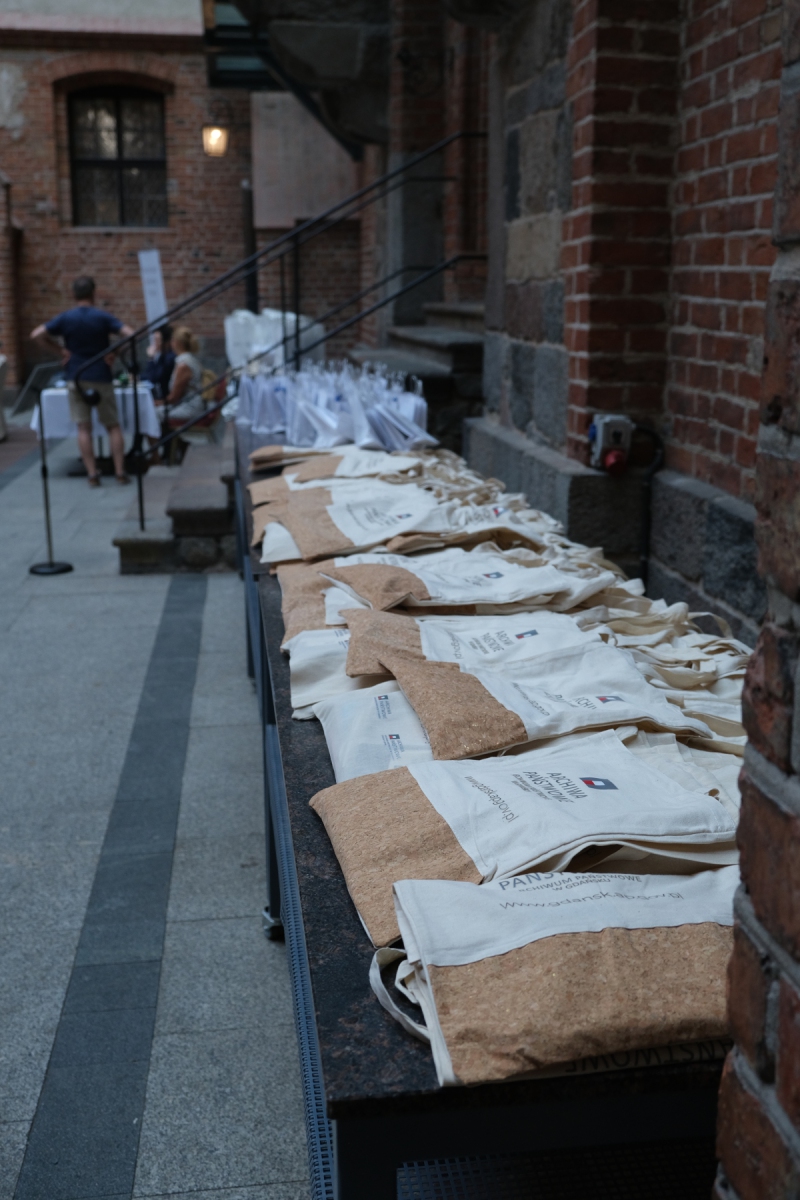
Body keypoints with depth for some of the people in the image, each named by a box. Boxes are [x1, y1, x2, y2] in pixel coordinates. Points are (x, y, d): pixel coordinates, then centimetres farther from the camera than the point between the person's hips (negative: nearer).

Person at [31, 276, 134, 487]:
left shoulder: (65, 318, -1)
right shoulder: (103, 317, -5)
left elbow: (37, 334, -8)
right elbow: (130, 334, -15)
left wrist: (60, 349, -1)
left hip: (77, 379, 1)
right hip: (101, 378, -1)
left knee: (84, 428, 4)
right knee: (113, 426, 7)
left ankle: (92, 474, -1)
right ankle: (120, 472, 3)